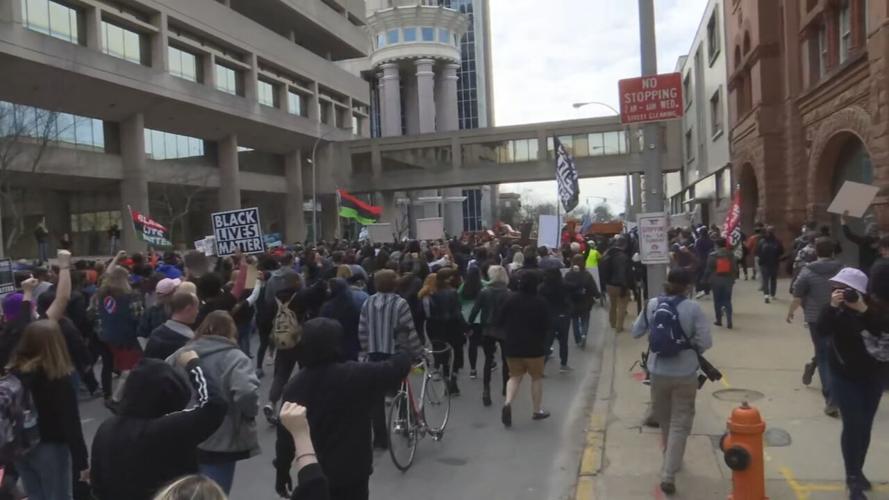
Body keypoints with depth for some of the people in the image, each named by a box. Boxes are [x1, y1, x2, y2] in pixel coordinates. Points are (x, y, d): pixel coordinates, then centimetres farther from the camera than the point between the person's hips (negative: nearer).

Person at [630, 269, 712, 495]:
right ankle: (668, 475, 1)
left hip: (658, 371, 3)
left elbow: (636, 332, 6)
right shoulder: (692, 308, -14)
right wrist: (691, 347, 7)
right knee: (680, 423, 5)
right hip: (685, 373, -3)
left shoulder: (652, 304, -4)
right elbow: (706, 342, -12)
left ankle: (670, 459, 43)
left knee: (664, 419, 23)